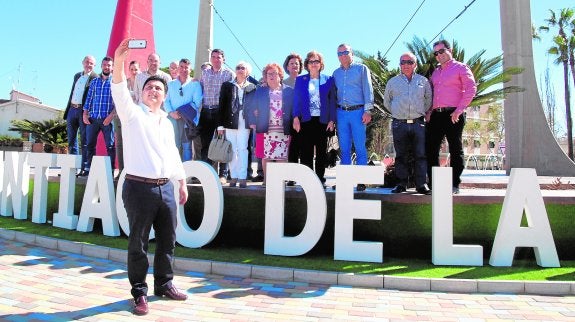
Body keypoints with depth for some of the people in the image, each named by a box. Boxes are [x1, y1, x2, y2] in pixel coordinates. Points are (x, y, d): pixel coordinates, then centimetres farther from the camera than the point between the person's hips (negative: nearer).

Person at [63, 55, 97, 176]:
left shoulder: (95, 78, -4)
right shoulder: (77, 76, 17)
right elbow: (72, 93, 20)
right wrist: (67, 110, 16)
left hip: (83, 111, -7)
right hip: (72, 109, 7)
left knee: (84, 141, -4)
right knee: (71, 140, 10)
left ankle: (84, 168, 0)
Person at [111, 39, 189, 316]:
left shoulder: (167, 123, 19)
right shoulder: (133, 114, 2)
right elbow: (120, 93, -17)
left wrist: (182, 181, 18)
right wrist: (119, 63, -31)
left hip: (165, 187, 6)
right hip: (139, 187, -6)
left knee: (167, 240, 12)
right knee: (138, 243, 2)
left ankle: (164, 284, 28)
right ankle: (139, 292, 15)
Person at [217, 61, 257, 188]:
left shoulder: (252, 87, 8)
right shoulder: (227, 85, 10)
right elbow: (222, 105, 6)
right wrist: (220, 125, 1)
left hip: (244, 123, -1)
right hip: (230, 122, 1)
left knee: (242, 149, -4)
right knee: (231, 150, 2)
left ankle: (242, 177, 0)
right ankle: (233, 176, 10)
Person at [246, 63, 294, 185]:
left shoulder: (289, 91, 10)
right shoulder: (260, 91, 12)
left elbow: (294, 109, 9)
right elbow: (250, 107, 11)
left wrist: (292, 125, -1)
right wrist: (252, 122, 1)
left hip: (283, 130, 0)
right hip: (265, 130, 1)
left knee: (282, 156, -3)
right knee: (266, 156, 1)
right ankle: (266, 180, 10)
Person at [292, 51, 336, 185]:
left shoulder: (328, 80, 8)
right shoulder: (300, 80, 10)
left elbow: (332, 100, 6)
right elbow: (296, 100, 7)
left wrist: (332, 120, -2)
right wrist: (296, 118, -4)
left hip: (322, 120, 0)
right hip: (306, 120, 0)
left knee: (321, 151, 4)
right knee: (306, 152, -1)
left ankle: (320, 178, 12)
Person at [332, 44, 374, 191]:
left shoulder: (361, 68, 5)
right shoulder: (336, 73, 17)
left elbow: (368, 90, -1)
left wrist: (367, 111, -10)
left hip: (357, 111, -4)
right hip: (341, 113, 4)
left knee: (360, 148, -3)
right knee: (344, 148, 5)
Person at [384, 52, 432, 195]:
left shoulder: (423, 81, 12)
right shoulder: (392, 82, 11)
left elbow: (429, 100, 20)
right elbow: (386, 102, 20)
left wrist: (421, 112, 14)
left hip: (418, 123, 0)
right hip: (399, 124, 0)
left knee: (421, 155, -3)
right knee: (401, 156, 2)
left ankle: (421, 184, 2)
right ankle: (401, 184, 8)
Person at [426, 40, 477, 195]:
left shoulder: (461, 68, 4)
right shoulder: (435, 73, 22)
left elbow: (471, 89, -6)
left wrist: (459, 110, -15)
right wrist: (429, 111, 7)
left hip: (453, 114, -6)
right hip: (436, 115, 6)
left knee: (455, 150, -2)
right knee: (430, 149, 1)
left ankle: (455, 185, 2)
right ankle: (433, 183, 8)